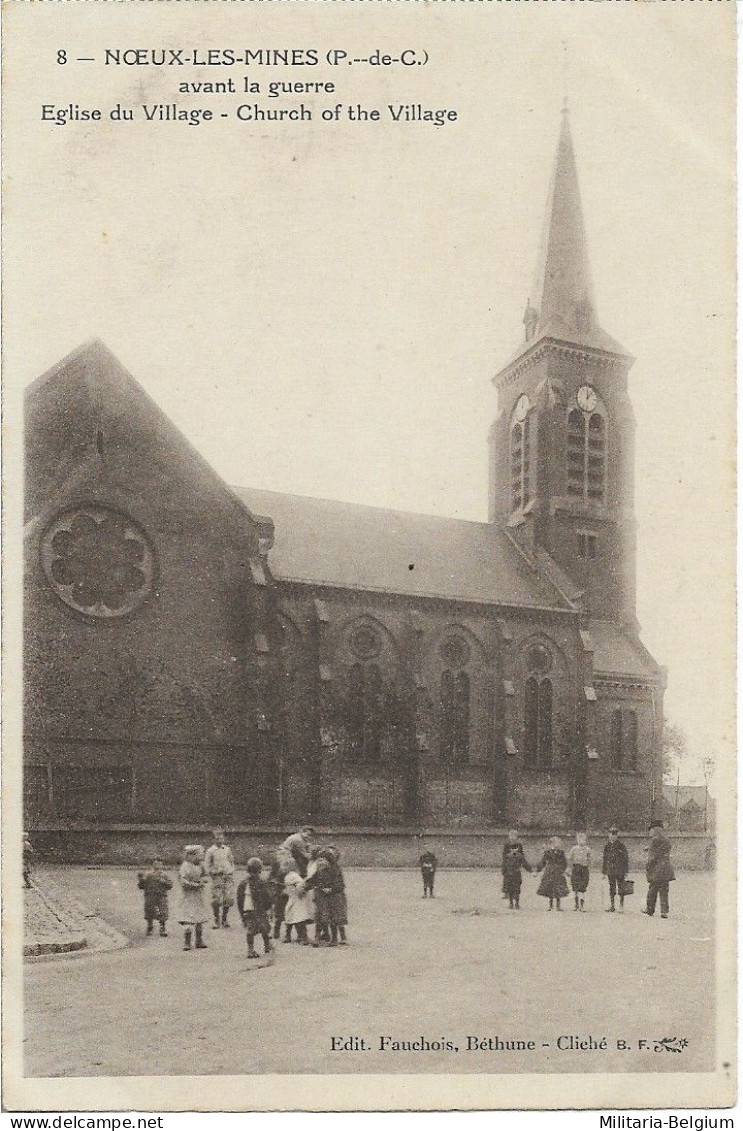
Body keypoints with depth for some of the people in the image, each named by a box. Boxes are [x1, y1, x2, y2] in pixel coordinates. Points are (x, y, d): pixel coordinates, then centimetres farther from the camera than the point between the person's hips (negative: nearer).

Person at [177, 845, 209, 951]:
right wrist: (196, 884, -21)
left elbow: (206, 876, 14)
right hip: (189, 895, -7)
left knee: (200, 919, 10)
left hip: (199, 895, 7)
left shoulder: (200, 865, 7)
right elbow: (183, 881, -20)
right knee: (189, 920, -10)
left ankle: (199, 942, 18)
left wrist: (202, 879, -8)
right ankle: (187, 943, -3)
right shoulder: (185, 866, -14)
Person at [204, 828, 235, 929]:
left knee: (229, 899, -2)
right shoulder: (210, 850, 1)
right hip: (217, 877, -2)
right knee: (217, 900, -6)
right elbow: (206, 865, 4)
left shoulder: (227, 849, 9)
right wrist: (213, 874, -3)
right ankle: (216, 920, 10)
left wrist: (232, 872, 11)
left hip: (228, 876, 3)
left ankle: (224, 919, 14)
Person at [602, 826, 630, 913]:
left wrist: (625, 872, -8)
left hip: (620, 871, -4)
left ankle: (621, 906, 10)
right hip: (610, 871, 4)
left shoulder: (621, 845, -5)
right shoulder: (607, 845, 7)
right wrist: (604, 871, 11)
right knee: (611, 888, 8)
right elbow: (605, 859, 13)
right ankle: (611, 905, 15)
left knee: (620, 888, 1)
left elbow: (626, 859, -4)